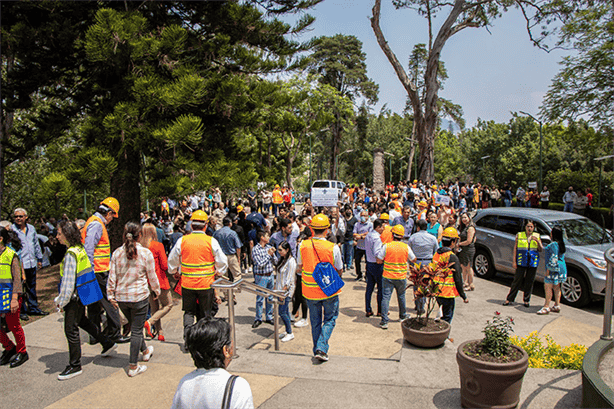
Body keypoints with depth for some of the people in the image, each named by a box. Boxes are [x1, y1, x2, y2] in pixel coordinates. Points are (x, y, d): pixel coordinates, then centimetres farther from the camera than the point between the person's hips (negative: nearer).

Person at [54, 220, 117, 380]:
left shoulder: (71, 254, -22)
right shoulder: (80, 248, 5)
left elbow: (68, 280, -23)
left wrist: (62, 301, -15)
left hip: (76, 295, -9)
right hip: (83, 293, 9)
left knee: (71, 329, 1)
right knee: (81, 321, 26)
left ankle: (75, 366, 12)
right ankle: (107, 343, 36)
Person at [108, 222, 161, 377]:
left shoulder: (117, 253, -2)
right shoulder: (145, 253, -11)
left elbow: (112, 276, 2)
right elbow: (152, 276, -4)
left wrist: (111, 295, 12)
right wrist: (157, 289, 12)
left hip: (121, 297, 4)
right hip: (139, 296, -4)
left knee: (134, 326, 23)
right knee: (136, 330, 5)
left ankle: (145, 350, 44)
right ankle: (133, 367, 11)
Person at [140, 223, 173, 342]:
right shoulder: (158, 245, -14)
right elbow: (165, 266, -14)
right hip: (159, 281, -5)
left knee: (154, 308, 16)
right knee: (168, 305, 10)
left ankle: (160, 333, 19)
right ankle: (150, 322, -8)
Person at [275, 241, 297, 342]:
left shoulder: (291, 261, -17)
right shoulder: (282, 259, 11)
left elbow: (289, 279, -18)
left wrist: (283, 291, -18)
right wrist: (275, 286, 15)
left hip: (286, 290, -8)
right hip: (280, 289, 8)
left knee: (282, 312, -6)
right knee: (285, 311, 14)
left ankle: (290, 333, 6)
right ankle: (287, 331, 25)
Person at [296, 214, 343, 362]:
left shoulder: (303, 245, -10)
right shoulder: (333, 248, -16)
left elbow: (299, 267, 3)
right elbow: (339, 271, -5)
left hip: (310, 290, 2)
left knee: (315, 321, 19)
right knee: (330, 319, 16)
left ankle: (317, 350, 27)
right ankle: (321, 348, 3)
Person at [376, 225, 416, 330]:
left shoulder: (386, 246, -11)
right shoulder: (406, 247, -5)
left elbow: (379, 260, -8)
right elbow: (414, 260, 7)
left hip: (388, 277, -2)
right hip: (401, 277, 2)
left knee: (386, 297, 1)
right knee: (401, 296, 21)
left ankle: (384, 321, -2)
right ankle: (403, 316, 40)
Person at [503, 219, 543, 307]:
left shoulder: (537, 236, 8)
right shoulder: (519, 235, 3)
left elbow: (541, 249, 6)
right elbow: (515, 248, 3)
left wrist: (537, 241, -13)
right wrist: (514, 261, -3)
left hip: (533, 262, 2)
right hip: (521, 262, -2)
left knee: (529, 282, 7)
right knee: (517, 280, -2)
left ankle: (526, 300, 19)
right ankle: (509, 299, 5)